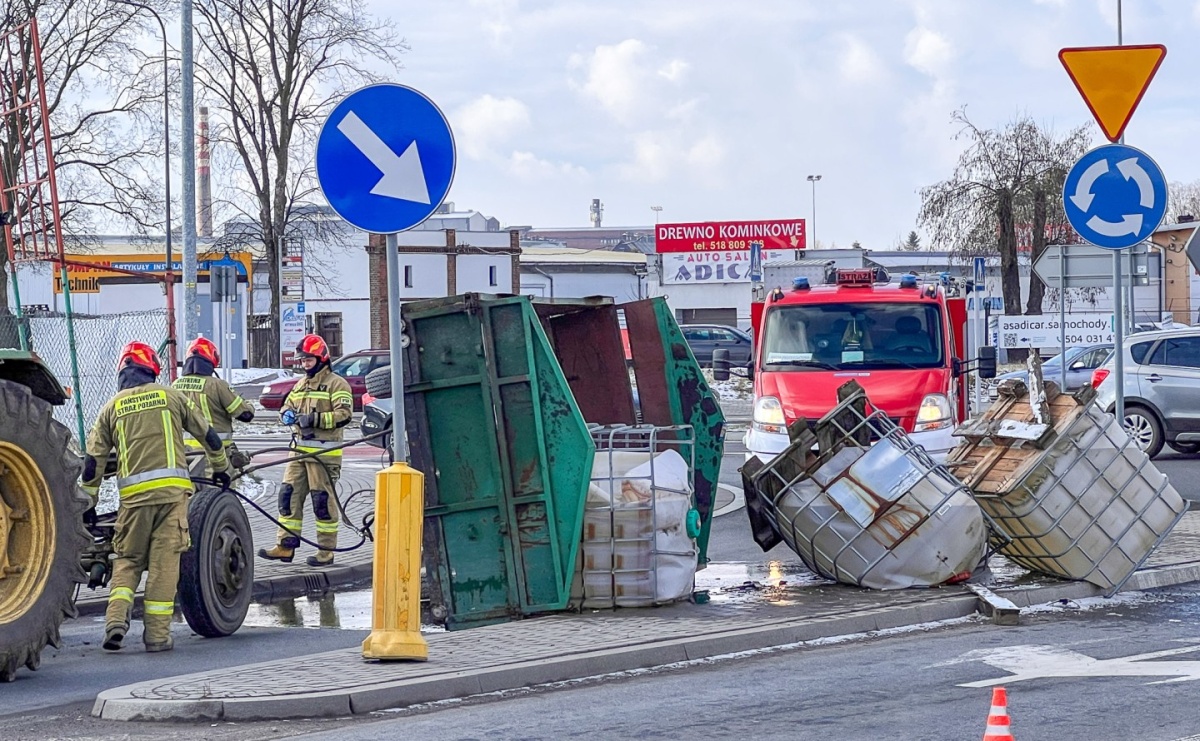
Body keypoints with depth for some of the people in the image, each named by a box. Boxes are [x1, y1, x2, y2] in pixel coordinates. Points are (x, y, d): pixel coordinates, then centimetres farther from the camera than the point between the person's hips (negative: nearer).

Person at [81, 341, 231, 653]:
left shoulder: (112, 407, 12)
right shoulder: (170, 396, 11)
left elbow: (94, 459, 10)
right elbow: (207, 433, 18)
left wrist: (88, 502, 18)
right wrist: (221, 468, 33)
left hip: (133, 493, 1)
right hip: (171, 488, -1)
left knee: (127, 560, 12)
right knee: (164, 562, 1)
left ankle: (116, 620, -9)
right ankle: (157, 635, -1)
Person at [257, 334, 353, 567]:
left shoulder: (336, 384, -4)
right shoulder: (301, 385, 21)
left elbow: (344, 414, -14)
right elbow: (288, 406, 24)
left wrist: (315, 419, -21)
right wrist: (287, 414, 0)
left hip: (324, 452, -8)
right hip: (300, 449, 8)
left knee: (323, 500, -4)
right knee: (289, 495, 4)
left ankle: (326, 551, 2)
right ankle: (285, 545, 7)